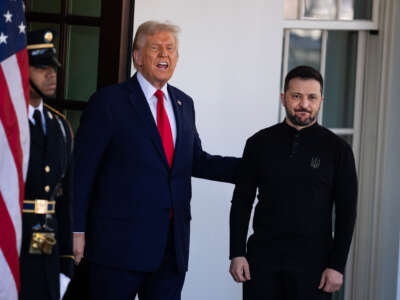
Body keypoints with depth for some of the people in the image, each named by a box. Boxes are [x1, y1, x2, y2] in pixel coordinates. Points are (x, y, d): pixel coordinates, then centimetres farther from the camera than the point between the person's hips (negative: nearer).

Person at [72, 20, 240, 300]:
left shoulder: (184, 103, 14)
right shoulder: (108, 101, -5)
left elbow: (195, 161, 20)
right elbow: (82, 169, -6)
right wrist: (77, 230, -11)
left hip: (173, 243, 6)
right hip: (121, 241, -5)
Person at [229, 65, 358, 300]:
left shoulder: (337, 149, 0)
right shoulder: (260, 143, 5)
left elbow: (346, 212, 0)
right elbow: (241, 201, 8)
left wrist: (337, 265, -6)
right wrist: (237, 253, 0)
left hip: (312, 261, -1)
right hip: (262, 255, 1)